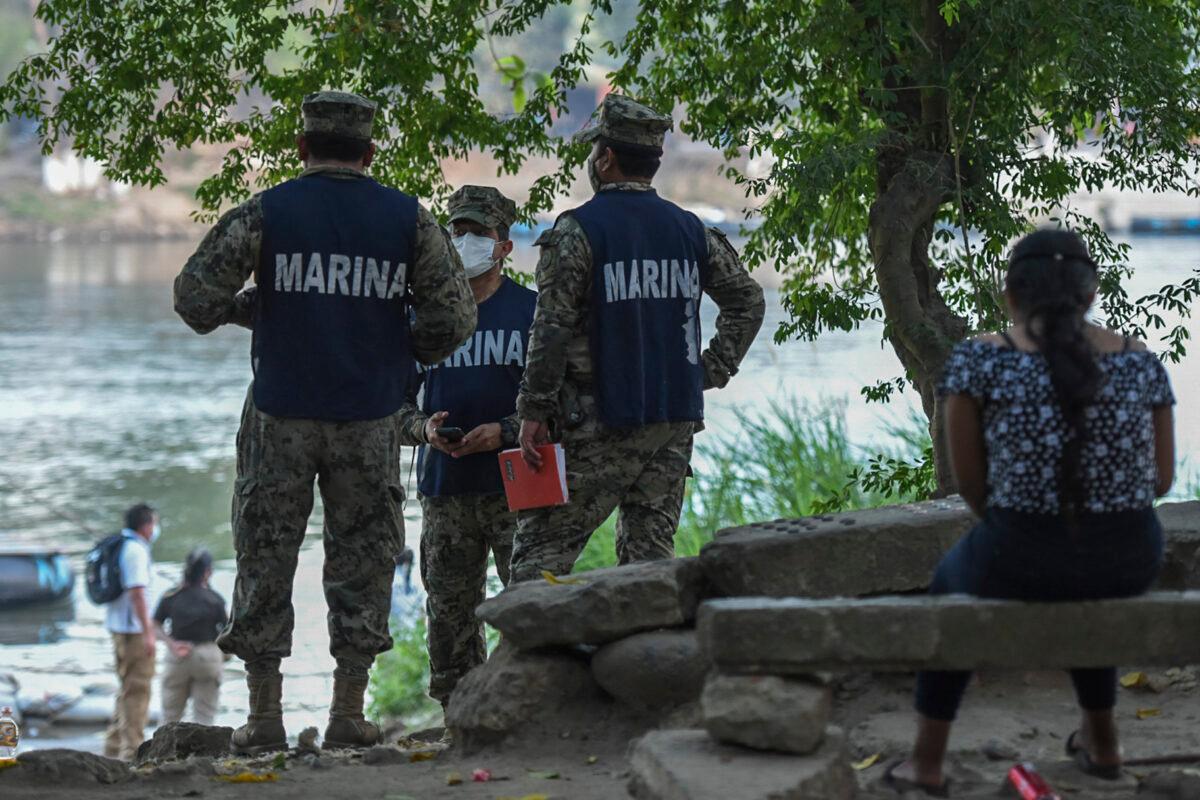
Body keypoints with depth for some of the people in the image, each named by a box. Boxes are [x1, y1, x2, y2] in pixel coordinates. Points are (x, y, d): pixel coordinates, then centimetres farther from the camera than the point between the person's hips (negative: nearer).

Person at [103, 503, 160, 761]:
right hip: (133, 629, -10)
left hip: (118, 626, 10)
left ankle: (114, 747, 18)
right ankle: (131, 752, -5)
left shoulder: (119, 547, 13)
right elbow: (137, 593, -22)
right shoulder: (136, 551, -16)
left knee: (128, 689, 17)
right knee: (137, 691, -6)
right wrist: (148, 633, -23)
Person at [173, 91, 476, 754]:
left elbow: (195, 296, -8)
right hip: (370, 419, 1)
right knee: (362, 560, 10)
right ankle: (348, 715, 8)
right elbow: (454, 316, -1)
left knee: (265, 559, 7)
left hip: (281, 416, -1)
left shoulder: (265, 214, -3)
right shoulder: (407, 219, 1)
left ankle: (264, 718, 7)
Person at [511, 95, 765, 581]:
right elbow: (748, 301, 17)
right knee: (651, 550, 9)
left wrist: (534, 410, -9)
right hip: (676, 420, 6)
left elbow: (552, 328, -13)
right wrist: (712, 371, 17)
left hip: (602, 428, -5)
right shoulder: (690, 231, 9)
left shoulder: (578, 231, -9)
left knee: (540, 548, -2)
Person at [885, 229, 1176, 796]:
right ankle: (1101, 741, 49)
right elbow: (1161, 478, 9)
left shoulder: (978, 360, -8)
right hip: (1130, 563, 3)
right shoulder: (1141, 362, 1)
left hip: (1021, 561, -3)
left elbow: (969, 478, -1)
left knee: (953, 580, 33)